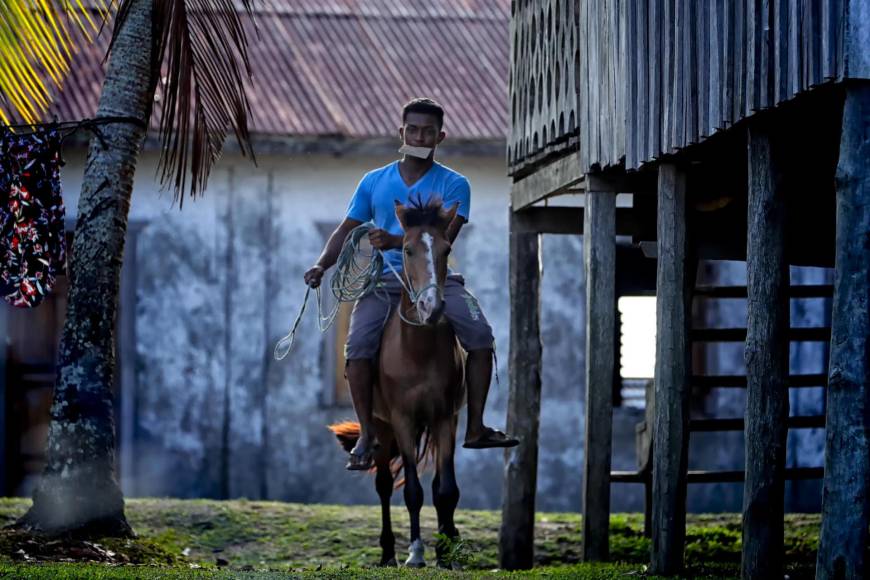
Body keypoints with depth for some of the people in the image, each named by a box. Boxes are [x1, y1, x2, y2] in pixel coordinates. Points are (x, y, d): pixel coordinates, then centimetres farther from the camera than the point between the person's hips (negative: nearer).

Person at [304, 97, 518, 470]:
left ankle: (475, 429, -9)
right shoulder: (374, 182, 11)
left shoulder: (453, 185, 3)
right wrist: (322, 265, -3)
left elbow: (443, 240, -10)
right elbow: (346, 230, 15)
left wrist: (396, 241, -26)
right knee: (358, 344, -23)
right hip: (386, 278, 1)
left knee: (480, 334, -21)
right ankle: (366, 434, -10)